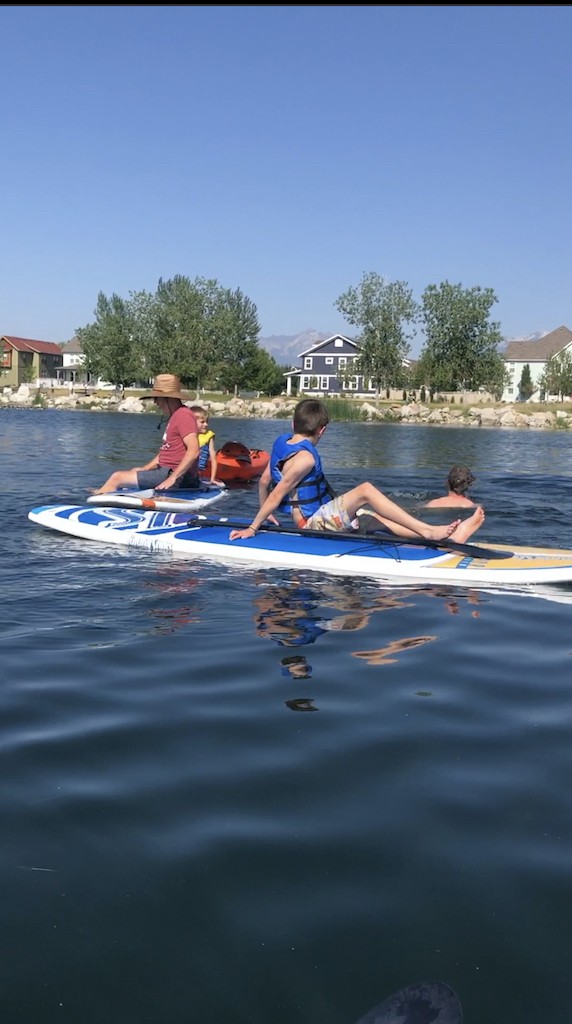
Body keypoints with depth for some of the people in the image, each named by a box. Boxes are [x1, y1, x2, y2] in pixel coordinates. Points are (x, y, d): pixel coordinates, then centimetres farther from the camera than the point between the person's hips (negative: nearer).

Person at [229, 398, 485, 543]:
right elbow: (277, 494, -21)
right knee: (365, 490, -19)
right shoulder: (305, 458, -21)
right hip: (313, 523, -10)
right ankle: (428, 531, -19)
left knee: (376, 519, 3)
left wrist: (265, 514, 26)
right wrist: (253, 528, -16)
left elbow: (264, 481, 15)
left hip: (309, 520, 10)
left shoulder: (282, 443, 7)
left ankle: (447, 536, -4)